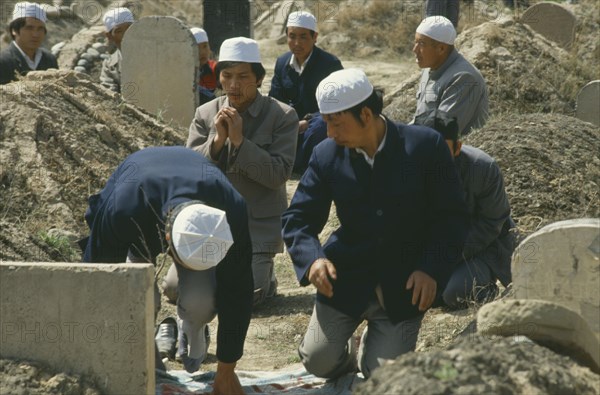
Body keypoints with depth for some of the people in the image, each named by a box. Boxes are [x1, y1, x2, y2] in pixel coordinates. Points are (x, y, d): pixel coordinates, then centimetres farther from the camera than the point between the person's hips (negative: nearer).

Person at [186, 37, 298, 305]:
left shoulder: (282, 116, -6)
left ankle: (264, 275, 17)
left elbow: (279, 175, -15)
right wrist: (217, 140, -16)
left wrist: (240, 140, -20)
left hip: (259, 225, -4)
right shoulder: (205, 114, 6)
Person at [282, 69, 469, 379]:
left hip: (403, 287, -2)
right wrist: (312, 259, -21)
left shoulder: (426, 145, -12)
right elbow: (296, 219, -1)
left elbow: (452, 216, -7)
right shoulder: (327, 155, -5)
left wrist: (432, 269, -19)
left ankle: (373, 347, 30)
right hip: (346, 279, 2)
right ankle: (349, 355, 30)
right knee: (318, 362, -7)